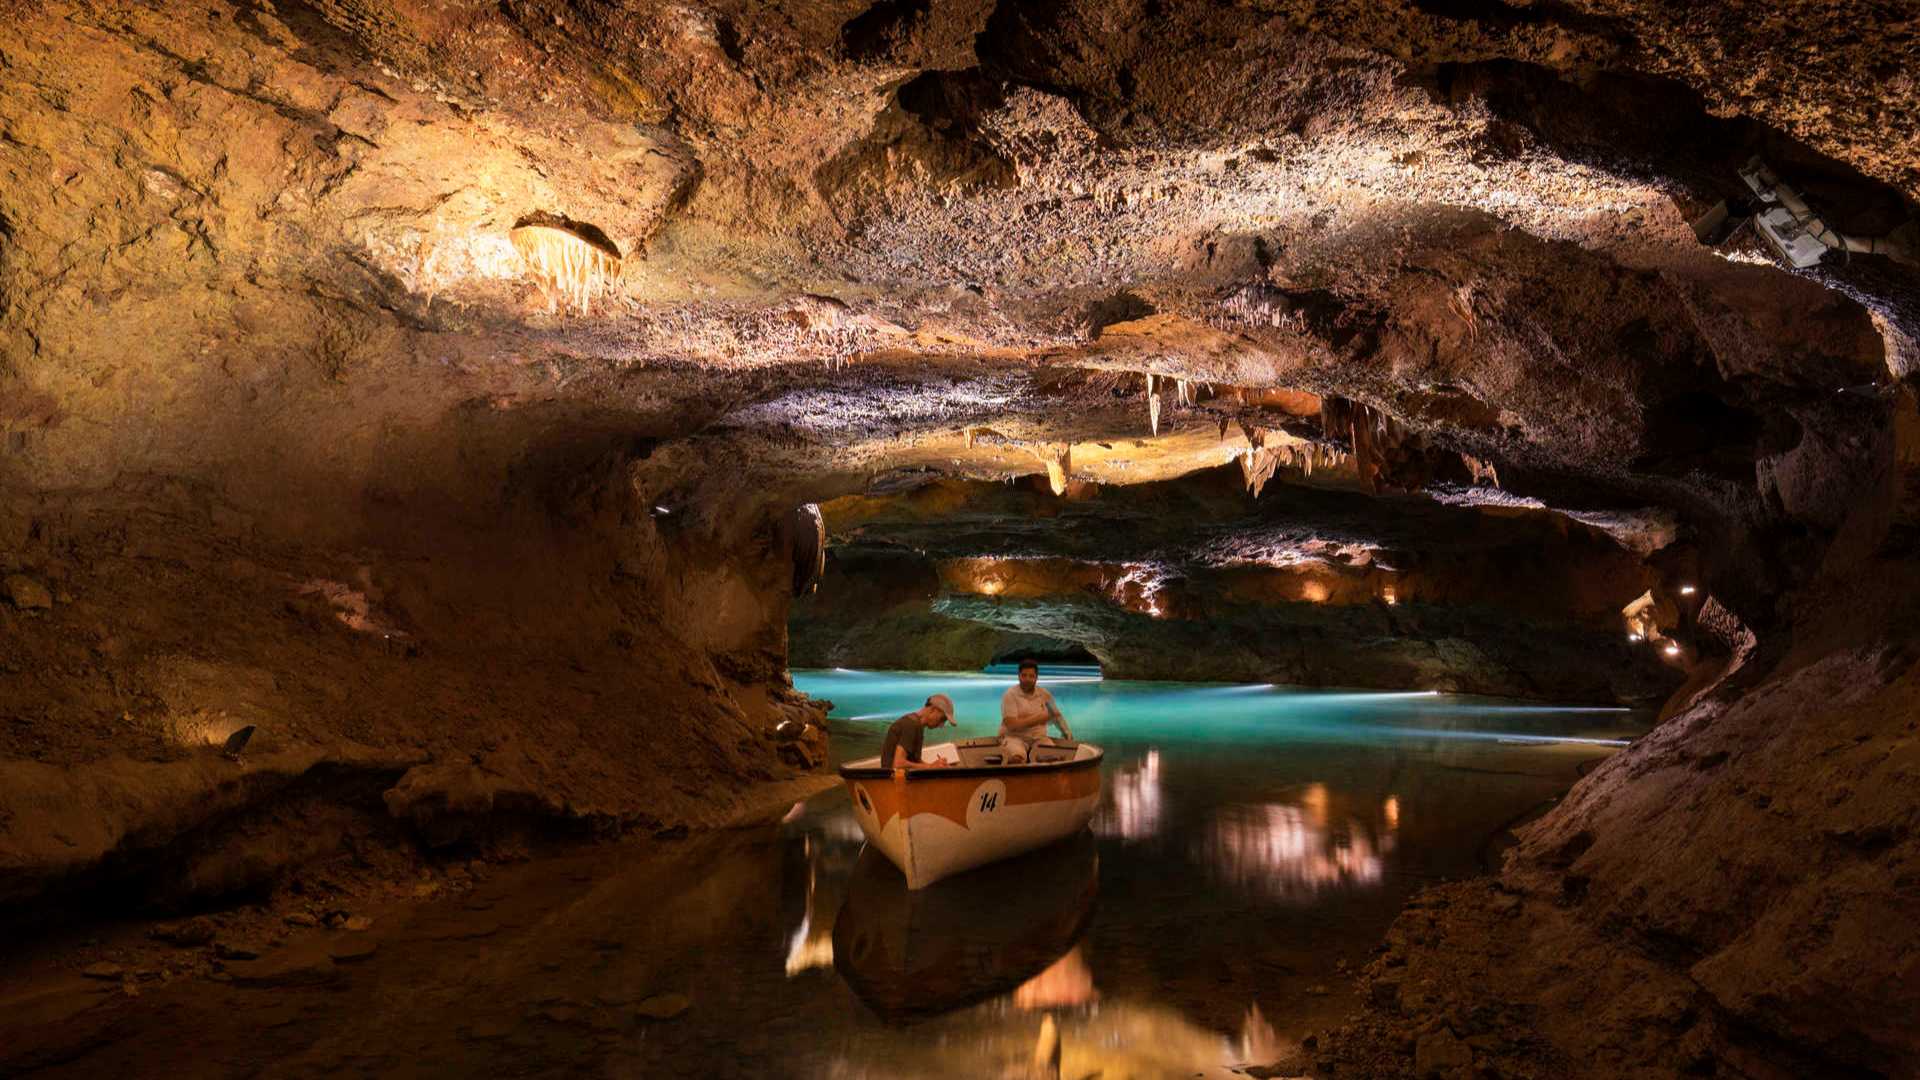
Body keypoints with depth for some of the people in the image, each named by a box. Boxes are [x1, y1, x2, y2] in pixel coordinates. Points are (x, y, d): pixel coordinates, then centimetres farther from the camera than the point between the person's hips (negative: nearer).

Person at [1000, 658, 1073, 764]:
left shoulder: (1044, 695, 8)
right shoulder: (1010, 695, -6)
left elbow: (1056, 715, 24)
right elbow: (1012, 725, -15)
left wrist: (1065, 730, 5)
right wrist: (1039, 718, -12)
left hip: (1039, 738, 4)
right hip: (1014, 737, -4)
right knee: (1017, 757, -36)